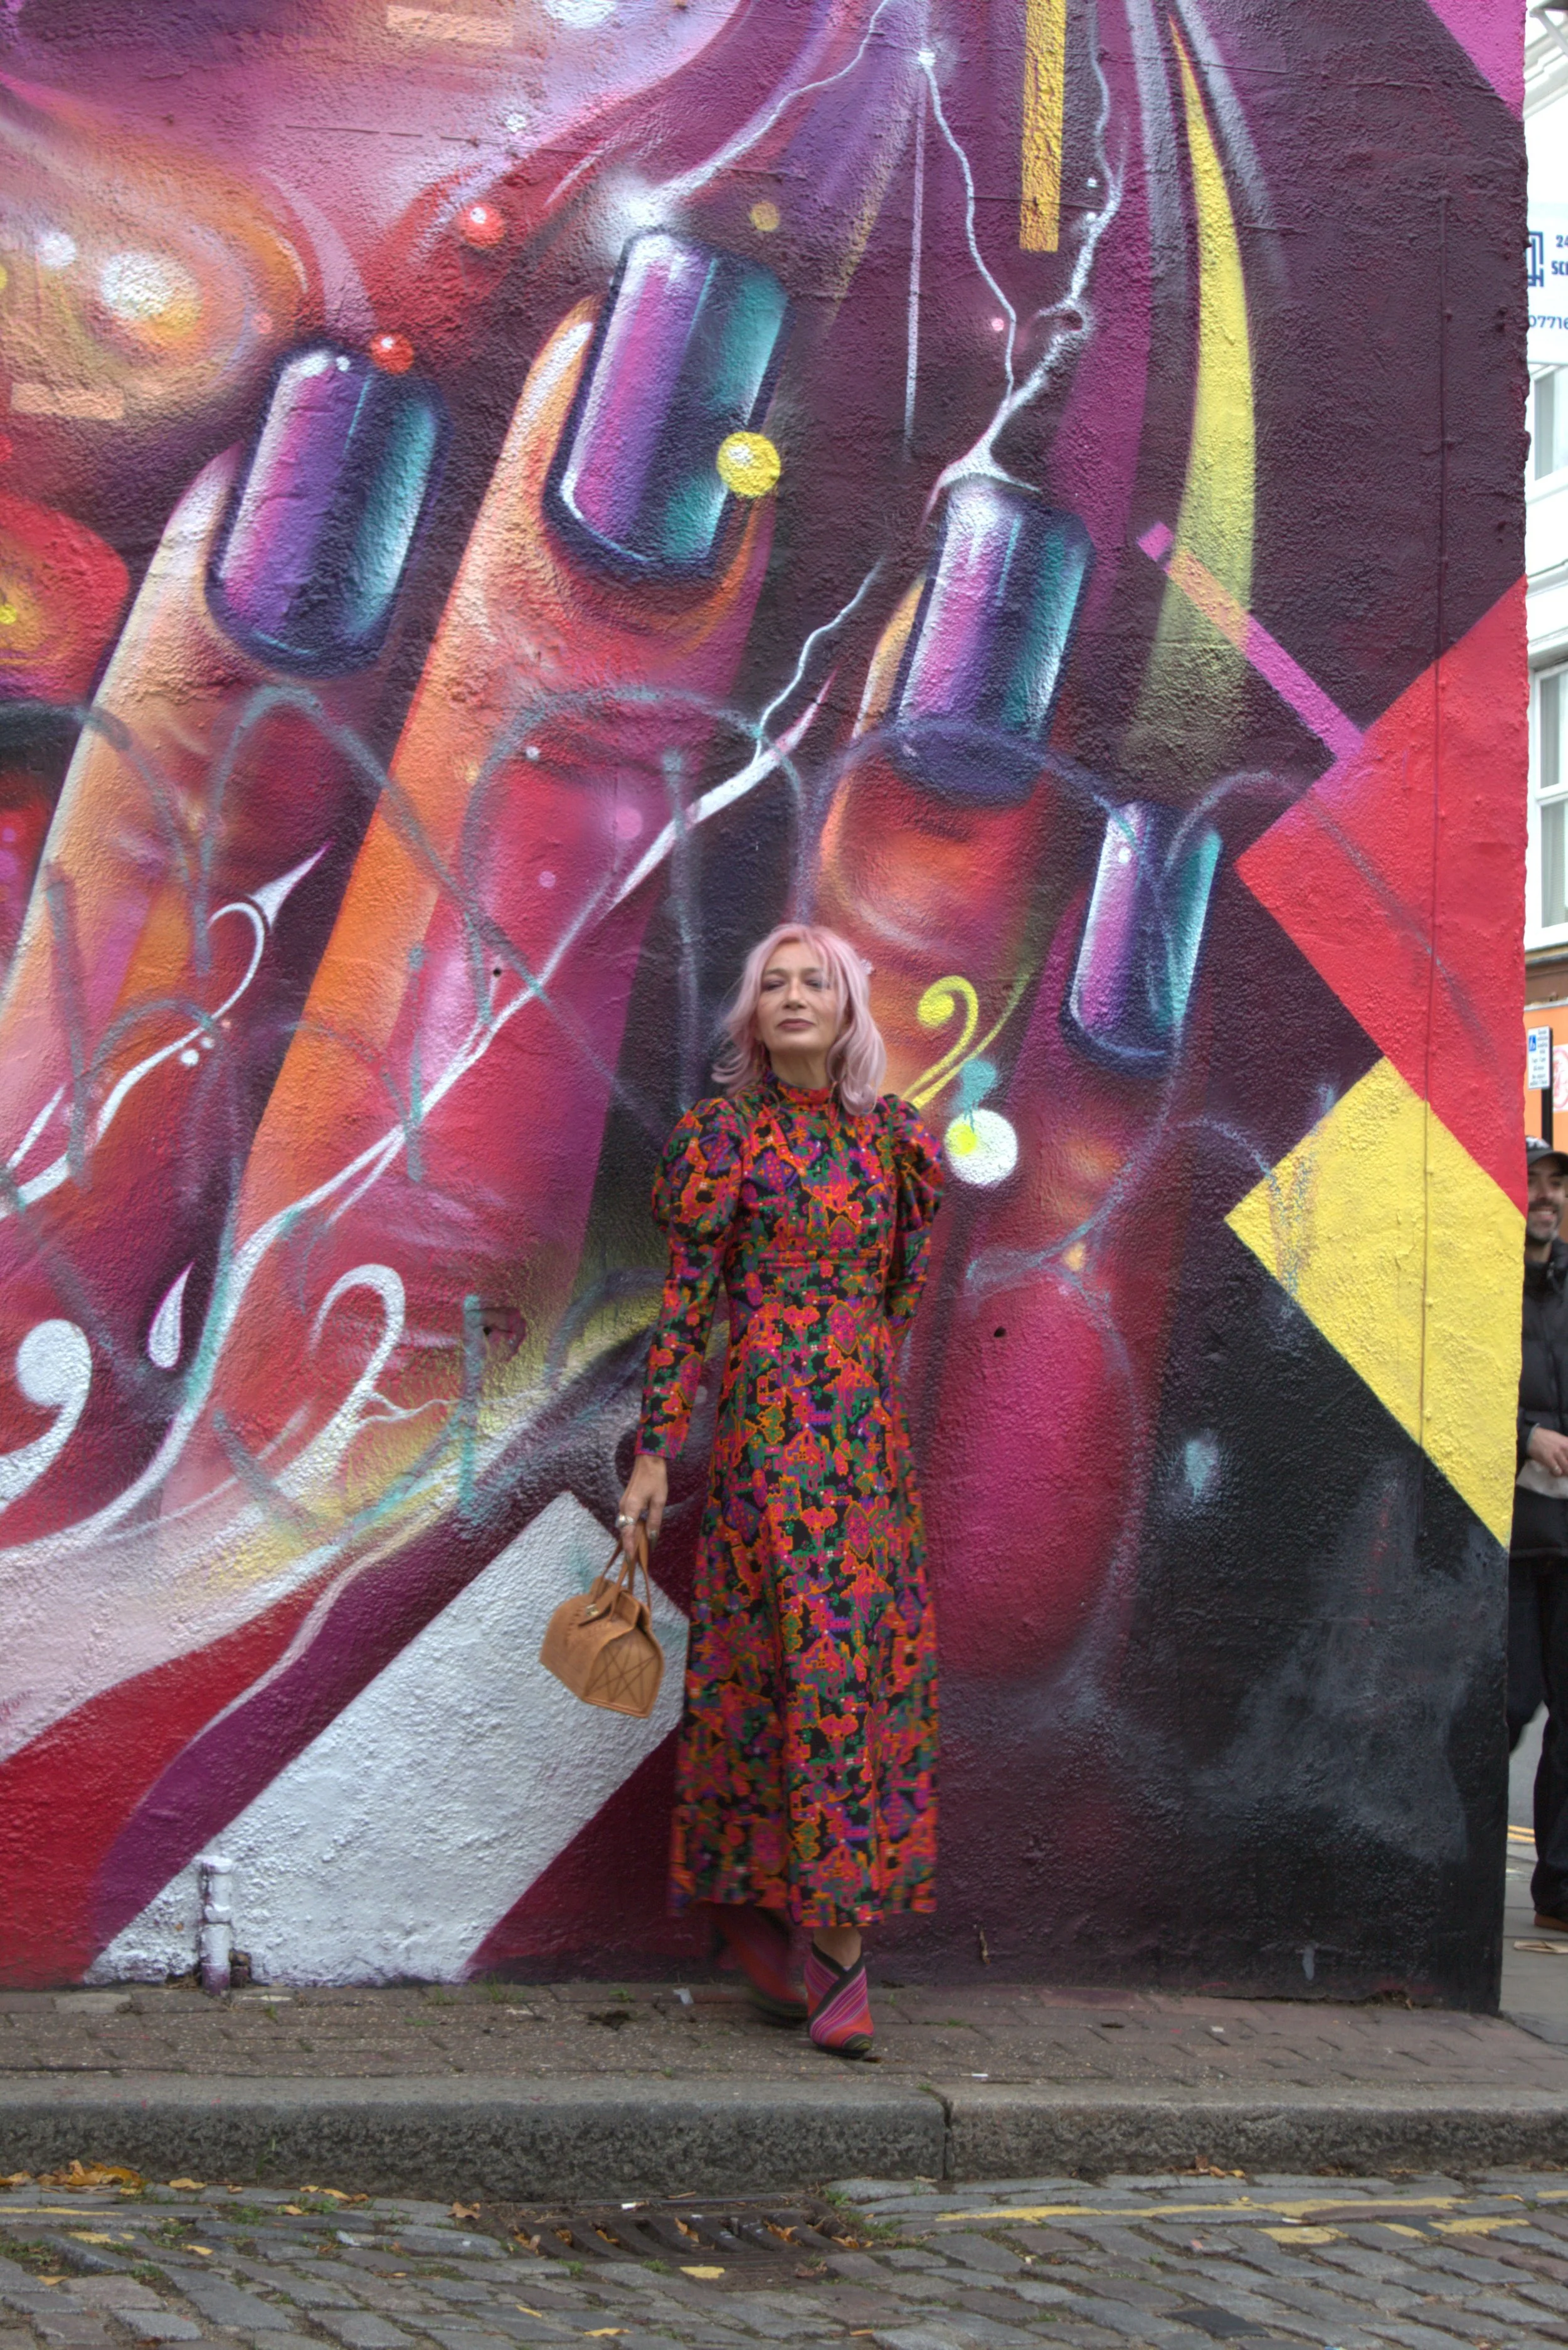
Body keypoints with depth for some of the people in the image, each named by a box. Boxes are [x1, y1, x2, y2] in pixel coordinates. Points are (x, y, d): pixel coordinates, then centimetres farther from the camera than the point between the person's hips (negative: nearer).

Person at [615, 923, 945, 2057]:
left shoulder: (889, 1136, 11)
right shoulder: (727, 1134, -1)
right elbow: (687, 1297, -2)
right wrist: (657, 1450, -6)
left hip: (870, 1429, 5)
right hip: (770, 1422, -5)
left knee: (874, 1655, 2)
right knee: (816, 1653, -10)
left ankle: (761, 1904, 12)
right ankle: (838, 1937, -4)